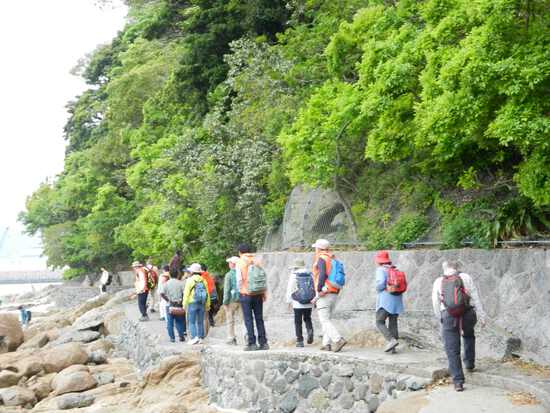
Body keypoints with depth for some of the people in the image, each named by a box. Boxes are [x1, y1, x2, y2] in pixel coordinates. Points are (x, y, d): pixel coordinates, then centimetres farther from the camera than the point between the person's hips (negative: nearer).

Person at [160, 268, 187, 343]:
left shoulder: (165, 284, -2)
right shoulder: (181, 283, -3)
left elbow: (162, 294, -12)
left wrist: (168, 300, -4)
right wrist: (182, 300, -1)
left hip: (169, 306, 0)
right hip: (179, 305, 1)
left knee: (170, 323, 7)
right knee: (179, 322, 13)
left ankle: (172, 338, 7)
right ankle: (181, 336, 14)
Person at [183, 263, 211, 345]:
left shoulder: (190, 280, -7)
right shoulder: (203, 280, 7)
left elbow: (186, 293, -8)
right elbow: (207, 293, 9)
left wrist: (184, 304, -2)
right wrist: (207, 305, 16)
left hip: (192, 303, -4)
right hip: (202, 304, 5)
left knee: (192, 322, 0)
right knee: (200, 322, 11)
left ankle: (194, 337, -11)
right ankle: (200, 338, 11)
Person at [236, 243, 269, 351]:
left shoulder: (240, 262, -3)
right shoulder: (256, 261, 8)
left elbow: (240, 280, -8)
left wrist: (240, 289, 7)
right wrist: (263, 293, 9)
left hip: (245, 294, -4)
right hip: (258, 294, 4)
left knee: (248, 319, 0)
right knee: (259, 319, 8)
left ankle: (252, 343, -3)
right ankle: (263, 343, 6)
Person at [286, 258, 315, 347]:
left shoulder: (293, 276, -4)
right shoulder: (310, 275, 3)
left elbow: (289, 289, -2)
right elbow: (315, 288, 2)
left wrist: (289, 301, 8)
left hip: (297, 304, -3)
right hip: (309, 303, 3)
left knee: (298, 322, 7)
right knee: (307, 319, 20)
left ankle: (300, 341, 8)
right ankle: (310, 330, -8)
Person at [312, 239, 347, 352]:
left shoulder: (321, 259, -8)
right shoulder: (333, 259, 16)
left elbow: (322, 274, -21)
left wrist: (319, 290, -15)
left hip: (324, 294, -8)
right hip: (334, 294, 8)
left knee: (325, 320, -8)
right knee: (327, 319, 14)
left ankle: (338, 340, -20)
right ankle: (327, 344, 10)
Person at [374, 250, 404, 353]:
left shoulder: (381, 270, -6)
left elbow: (381, 282, -21)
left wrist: (378, 289, -2)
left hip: (385, 300, -7)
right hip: (397, 300, 7)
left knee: (380, 322, -2)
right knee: (393, 323, 8)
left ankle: (391, 340, -20)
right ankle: (392, 347, 4)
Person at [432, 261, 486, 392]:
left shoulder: (438, 282, 10)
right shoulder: (466, 277, 6)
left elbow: (436, 304, 15)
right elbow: (476, 298, 2)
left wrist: (441, 319, 29)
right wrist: (481, 316, 5)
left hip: (448, 316, -1)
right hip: (467, 314, 1)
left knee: (452, 351, 4)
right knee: (469, 336, 34)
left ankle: (458, 381, -3)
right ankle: (469, 363, 36)